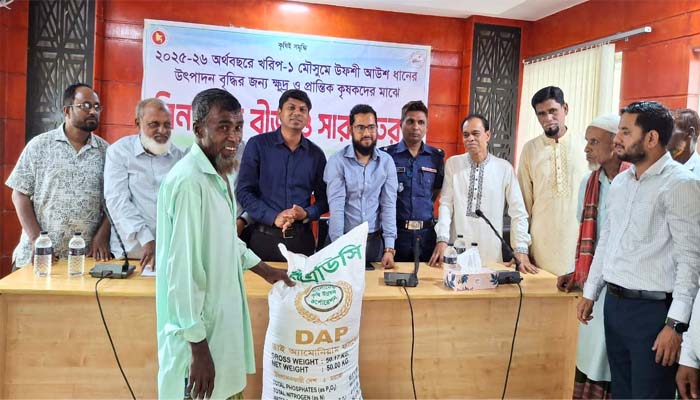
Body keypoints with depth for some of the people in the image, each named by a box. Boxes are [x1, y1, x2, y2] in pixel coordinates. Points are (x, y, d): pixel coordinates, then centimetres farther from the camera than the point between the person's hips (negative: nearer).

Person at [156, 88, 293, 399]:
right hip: (198, 328, -9)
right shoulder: (188, 181, -23)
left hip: (222, 317, 9)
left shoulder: (222, 174, 7)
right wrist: (198, 346, -21)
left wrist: (265, 271, 23)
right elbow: (183, 271, -24)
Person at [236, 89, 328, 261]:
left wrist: (307, 213, -11)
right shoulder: (257, 145, -1)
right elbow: (243, 191, -5)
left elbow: (323, 198, 10)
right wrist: (273, 217, -16)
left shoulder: (316, 154, 7)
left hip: (302, 237, 2)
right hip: (264, 236, -2)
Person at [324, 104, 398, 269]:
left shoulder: (387, 161, 0)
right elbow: (336, 206, -14)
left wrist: (389, 248, -10)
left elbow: (389, 204, -3)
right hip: (343, 239, -2)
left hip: (374, 240, 2)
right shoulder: (337, 161, -8)